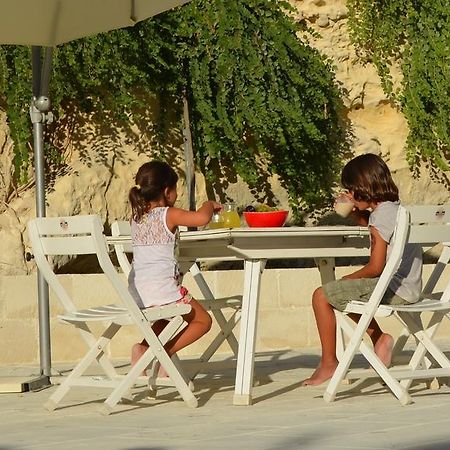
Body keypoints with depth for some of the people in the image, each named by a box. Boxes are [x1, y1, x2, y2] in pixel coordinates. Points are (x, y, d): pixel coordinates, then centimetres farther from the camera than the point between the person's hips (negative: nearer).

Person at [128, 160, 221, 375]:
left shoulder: (137, 217, 13)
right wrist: (209, 205, 1)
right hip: (162, 288, -7)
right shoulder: (169, 215, -7)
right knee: (202, 320, 9)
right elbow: (202, 218, -21)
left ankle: (144, 347, 12)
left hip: (137, 290, 7)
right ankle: (164, 352, -7)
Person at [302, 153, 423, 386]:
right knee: (343, 293, 29)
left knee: (322, 296, -8)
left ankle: (329, 363, -2)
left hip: (394, 290, -10)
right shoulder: (394, 208, 11)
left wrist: (348, 279, -4)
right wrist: (354, 213, 14)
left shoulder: (381, 215, -17)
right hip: (407, 288, 10)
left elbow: (375, 267, -20)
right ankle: (379, 339, 17)